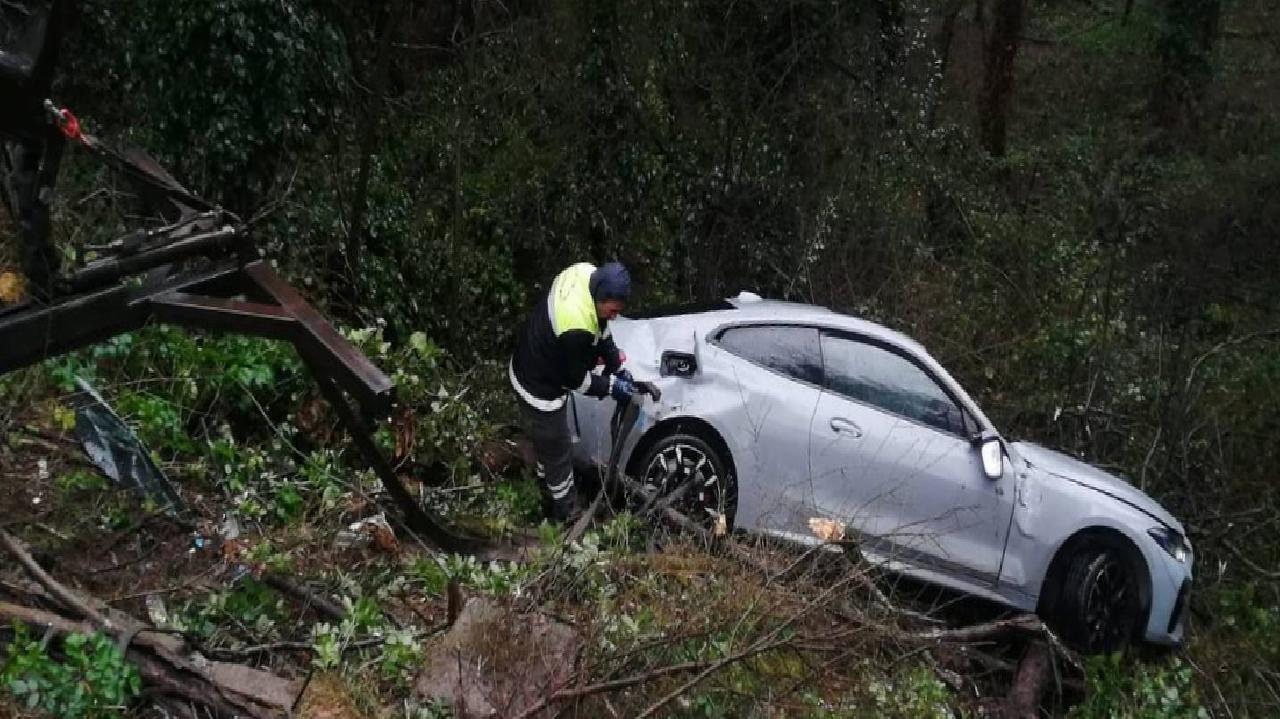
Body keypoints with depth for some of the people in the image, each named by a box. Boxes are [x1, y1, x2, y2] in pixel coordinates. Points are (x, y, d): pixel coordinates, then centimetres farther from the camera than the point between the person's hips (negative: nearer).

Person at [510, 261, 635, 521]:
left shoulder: (588, 274, -17)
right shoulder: (575, 329, -40)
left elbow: (601, 330, 1)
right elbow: (576, 379, -22)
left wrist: (618, 367, 1)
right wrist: (611, 386, -11)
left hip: (530, 368, 9)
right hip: (540, 390, -9)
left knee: (547, 444, 30)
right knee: (557, 455, 13)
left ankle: (548, 492, 53)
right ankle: (567, 514, 34)